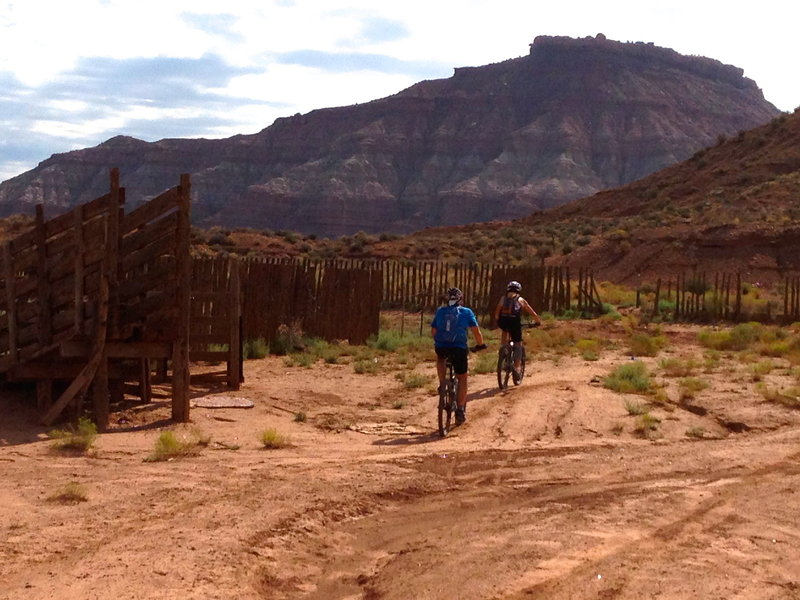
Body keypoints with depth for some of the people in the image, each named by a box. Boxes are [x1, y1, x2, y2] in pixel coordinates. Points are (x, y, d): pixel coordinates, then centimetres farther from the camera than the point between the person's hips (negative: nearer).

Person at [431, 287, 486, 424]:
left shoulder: (440, 311, 14)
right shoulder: (466, 312, 8)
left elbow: (433, 331, 15)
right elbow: (476, 330, 2)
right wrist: (480, 345, 16)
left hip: (441, 348, 2)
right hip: (459, 349, -2)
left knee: (440, 358, 39)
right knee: (462, 378, 14)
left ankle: (442, 384, 23)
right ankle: (460, 410, 8)